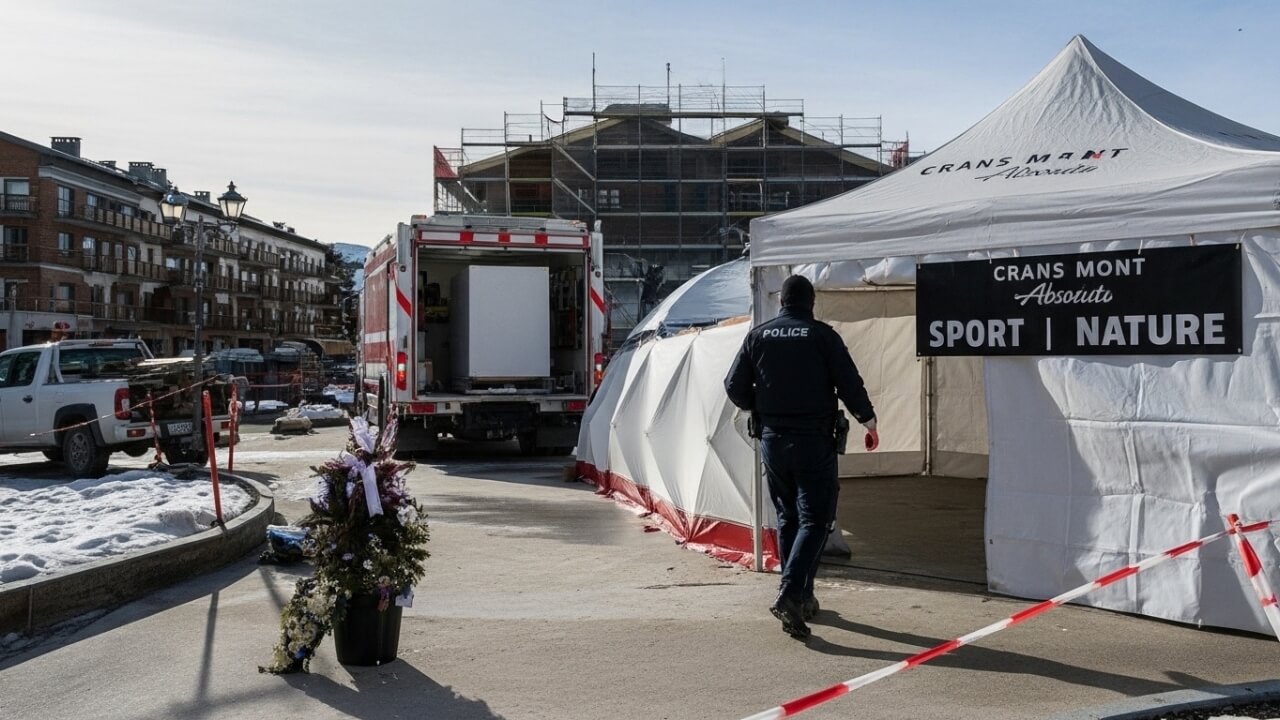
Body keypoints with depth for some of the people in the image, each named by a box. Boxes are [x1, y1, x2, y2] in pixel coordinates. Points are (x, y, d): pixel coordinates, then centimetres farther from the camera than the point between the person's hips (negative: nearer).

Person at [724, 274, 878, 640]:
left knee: (787, 519, 15)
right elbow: (849, 383, -6)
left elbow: (735, 387, 4)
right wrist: (868, 420, 9)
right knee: (814, 519, -2)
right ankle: (789, 595, -17)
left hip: (772, 440, 4)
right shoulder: (822, 335, -6)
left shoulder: (758, 336, 3)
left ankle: (802, 597, 22)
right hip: (813, 440, -4)